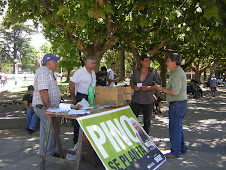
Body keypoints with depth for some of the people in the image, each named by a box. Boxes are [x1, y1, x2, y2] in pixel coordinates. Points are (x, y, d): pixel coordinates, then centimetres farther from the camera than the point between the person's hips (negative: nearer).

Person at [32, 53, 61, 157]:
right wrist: (49, 107, -30)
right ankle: (48, 154, 2)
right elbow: (43, 91, -26)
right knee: (53, 128, -7)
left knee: (46, 129, 15)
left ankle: (43, 152, 26)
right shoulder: (43, 72, -16)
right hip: (43, 106, -11)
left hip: (47, 106, 11)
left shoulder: (49, 72, 18)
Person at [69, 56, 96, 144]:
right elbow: (71, 84, -15)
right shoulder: (80, 72, -11)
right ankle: (76, 139, 8)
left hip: (90, 97, 8)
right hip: (81, 97, -8)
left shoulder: (93, 73, 15)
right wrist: (73, 98, -17)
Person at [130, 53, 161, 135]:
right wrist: (134, 87, -6)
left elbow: (159, 85, -4)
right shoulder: (136, 71, 8)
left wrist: (148, 88, -18)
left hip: (148, 101, -2)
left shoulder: (154, 72, -1)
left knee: (147, 121, 8)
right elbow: (131, 82, 17)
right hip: (136, 100, 3)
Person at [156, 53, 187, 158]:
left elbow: (175, 92, -26)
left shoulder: (178, 74, -20)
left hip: (177, 104, -11)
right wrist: (164, 89, 8)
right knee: (178, 127, 19)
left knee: (174, 128, -2)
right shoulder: (175, 72, 14)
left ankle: (175, 152, 8)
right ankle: (182, 148, 31)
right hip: (180, 103, 11)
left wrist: (162, 89, -14)